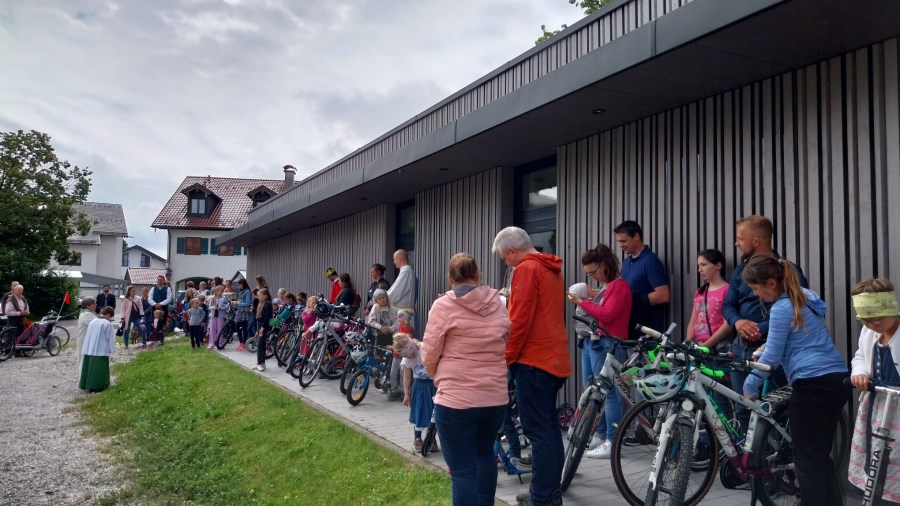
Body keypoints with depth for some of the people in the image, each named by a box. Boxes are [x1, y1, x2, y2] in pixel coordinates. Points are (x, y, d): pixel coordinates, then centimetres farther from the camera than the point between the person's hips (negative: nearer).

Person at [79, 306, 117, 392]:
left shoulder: (93, 321, 7)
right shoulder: (107, 324, -12)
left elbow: (88, 336, 14)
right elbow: (110, 338, -6)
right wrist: (111, 348, 9)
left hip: (89, 350, 6)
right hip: (101, 351, -6)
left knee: (90, 367, 13)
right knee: (99, 369, 1)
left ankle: (86, 384, 18)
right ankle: (97, 386, 2)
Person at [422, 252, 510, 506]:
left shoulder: (444, 305, -8)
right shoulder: (498, 304, 5)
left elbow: (429, 356, -4)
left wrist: (440, 379, 16)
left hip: (456, 400, -5)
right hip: (496, 397, 6)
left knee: (463, 469, 2)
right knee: (484, 453, 27)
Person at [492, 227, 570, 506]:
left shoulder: (526, 269, -12)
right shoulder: (552, 269, 17)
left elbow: (520, 320, -18)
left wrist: (506, 358, -9)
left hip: (534, 360, -10)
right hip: (555, 359, 10)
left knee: (538, 431, -5)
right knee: (549, 427, 14)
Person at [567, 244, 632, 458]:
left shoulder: (619, 285, -8)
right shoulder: (605, 286, 19)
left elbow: (607, 315, -18)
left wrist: (582, 302, -12)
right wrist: (583, 302, 7)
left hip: (606, 344, -10)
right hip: (591, 342, 10)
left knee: (608, 392, -7)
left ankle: (612, 442, -2)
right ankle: (598, 436, 21)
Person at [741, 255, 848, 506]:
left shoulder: (781, 309, -12)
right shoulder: (808, 296, 15)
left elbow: (771, 358, -8)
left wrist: (749, 387, 3)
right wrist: (766, 349, 22)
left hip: (812, 384, -9)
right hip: (837, 379, 9)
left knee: (807, 458, 1)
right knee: (821, 454, 17)